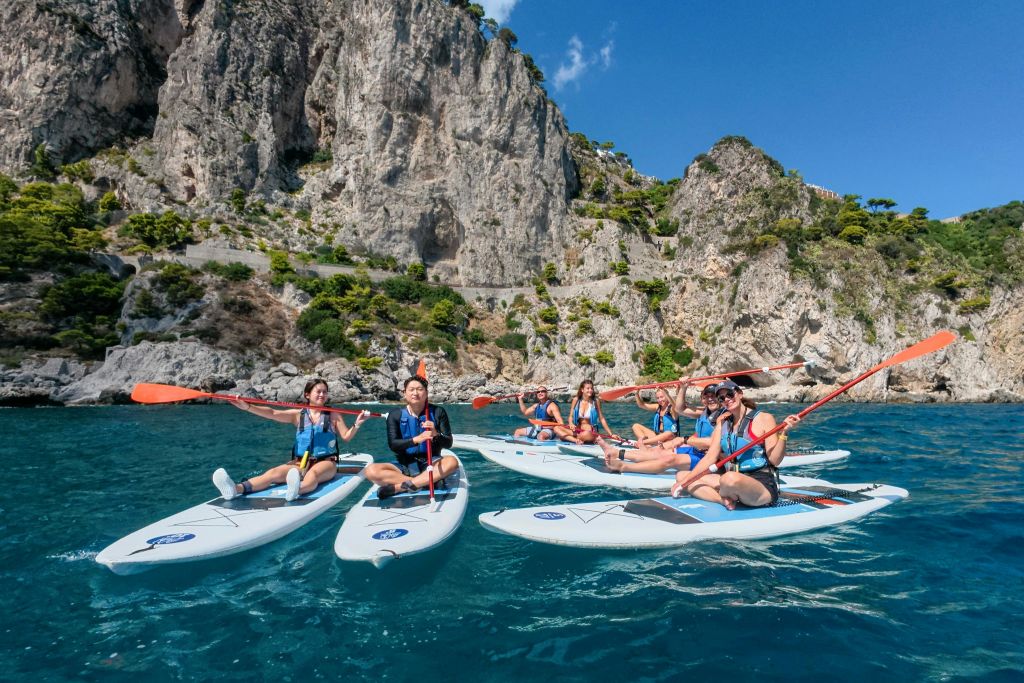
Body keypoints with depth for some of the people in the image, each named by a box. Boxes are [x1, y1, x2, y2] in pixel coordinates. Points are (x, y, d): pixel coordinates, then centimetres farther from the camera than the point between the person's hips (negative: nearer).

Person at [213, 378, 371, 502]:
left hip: (325, 462, -2)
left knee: (312, 473, -38)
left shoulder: (333, 415, 7)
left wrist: (357, 425, -15)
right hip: (300, 462, 3)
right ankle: (237, 489, -48)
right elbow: (272, 413, -3)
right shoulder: (298, 415, 9)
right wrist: (247, 407, -16)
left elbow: (346, 436, 5)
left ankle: (298, 489, -72)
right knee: (274, 473, -24)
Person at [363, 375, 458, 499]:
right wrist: (416, 439, -30)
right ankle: (422, 482, -26)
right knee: (371, 470, -23)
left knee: (452, 462, -32)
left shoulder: (437, 412, 0)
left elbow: (448, 443, -4)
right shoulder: (395, 415, -1)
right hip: (404, 466, 0)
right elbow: (392, 445, -13)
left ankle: (398, 487, -31)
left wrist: (436, 434, -27)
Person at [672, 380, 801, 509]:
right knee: (681, 475, -1)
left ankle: (724, 496, -6)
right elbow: (710, 457, 7)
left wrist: (783, 433, -23)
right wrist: (684, 481, -1)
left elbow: (774, 460, -9)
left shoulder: (764, 418, -2)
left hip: (763, 484, -6)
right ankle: (725, 500, -17)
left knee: (731, 479, -40)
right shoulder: (722, 423, 13)